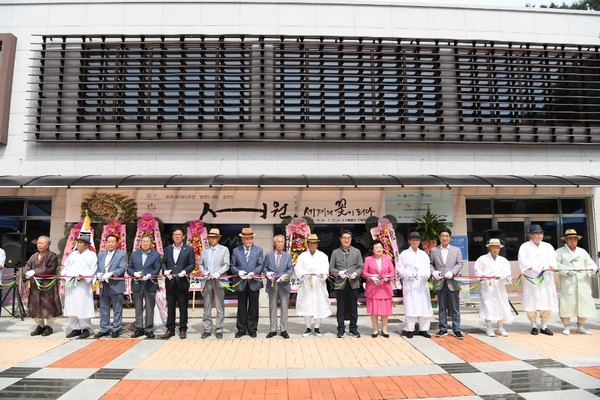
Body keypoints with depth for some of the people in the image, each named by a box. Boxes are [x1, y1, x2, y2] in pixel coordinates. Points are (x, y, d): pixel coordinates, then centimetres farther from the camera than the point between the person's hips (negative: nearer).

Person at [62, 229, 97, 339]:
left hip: (83, 285, -6)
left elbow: (92, 270, -8)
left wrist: (83, 276, -20)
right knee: (71, 308, 8)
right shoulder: (73, 254, 19)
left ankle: (85, 329, 5)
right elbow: (66, 266, 24)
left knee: (83, 308, -6)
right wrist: (64, 273, 4)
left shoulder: (91, 255, 0)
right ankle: (75, 329, 18)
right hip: (70, 284, 6)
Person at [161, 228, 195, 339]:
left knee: (183, 307, 4)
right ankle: (170, 329, 18)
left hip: (182, 281, -3)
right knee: (170, 307, 9)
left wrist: (185, 271, -17)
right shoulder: (167, 249, 12)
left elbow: (192, 264, -1)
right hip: (170, 282, 3)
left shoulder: (189, 249, 2)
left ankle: (183, 330, 13)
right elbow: (163, 262, 10)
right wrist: (165, 271, -9)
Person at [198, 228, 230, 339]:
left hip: (219, 281, -3)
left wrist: (218, 273, -17)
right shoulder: (205, 250, 13)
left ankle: (219, 330, 9)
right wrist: (204, 272, -5)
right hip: (207, 281, 3)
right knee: (207, 307, 7)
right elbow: (201, 264, 13)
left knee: (220, 307, 1)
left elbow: (226, 265, -2)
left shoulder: (224, 250, 4)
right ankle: (207, 329, 16)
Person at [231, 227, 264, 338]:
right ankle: (241, 329, 19)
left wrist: (253, 273, -18)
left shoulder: (258, 250, 4)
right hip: (241, 283, 1)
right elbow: (233, 266, 5)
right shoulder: (236, 251, 6)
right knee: (242, 307, 9)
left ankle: (252, 329, 18)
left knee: (253, 307, 7)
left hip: (254, 282, 0)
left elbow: (260, 265, -1)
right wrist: (238, 272, -15)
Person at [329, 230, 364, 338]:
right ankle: (341, 329, 15)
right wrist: (339, 273, -14)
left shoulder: (357, 252, 8)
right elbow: (331, 268, 4)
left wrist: (356, 273, -14)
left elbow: (360, 267, 6)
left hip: (353, 283, 1)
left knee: (353, 308, 7)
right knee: (341, 309, 6)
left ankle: (353, 328, 20)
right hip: (340, 284, -1)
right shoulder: (335, 252, 5)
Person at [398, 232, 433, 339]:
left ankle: (423, 329, 11)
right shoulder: (404, 254, 5)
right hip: (409, 284, -3)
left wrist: (426, 275, -14)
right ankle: (409, 330, 3)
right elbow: (400, 269, -1)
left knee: (424, 306, 1)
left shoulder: (424, 254, 15)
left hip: (422, 284, 3)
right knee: (410, 306, -5)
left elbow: (427, 269, 8)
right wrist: (410, 275, -16)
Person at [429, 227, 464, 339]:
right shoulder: (433, 250, 8)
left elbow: (460, 264, 3)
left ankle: (456, 329, 10)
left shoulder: (456, 250, 9)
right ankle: (443, 329, 15)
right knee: (442, 307, 7)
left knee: (455, 308, 2)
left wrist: (452, 272, -12)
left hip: (452, 282, 0)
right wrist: (433, 272, -11)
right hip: (440, 282, 0)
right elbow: (430, 264, 8)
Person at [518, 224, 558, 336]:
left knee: (547, 303, 2)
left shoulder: (548, 246, 14)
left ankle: (544, 326, 14)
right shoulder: (525, 247, 4)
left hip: (546, 279, 3)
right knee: (531, 304, -2)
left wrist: (545, 267, -20)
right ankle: (534, 326, 11)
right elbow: (523, 261, -8)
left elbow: (552, 261, -1)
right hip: (531, 279, -3)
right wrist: (533, 268, -22)